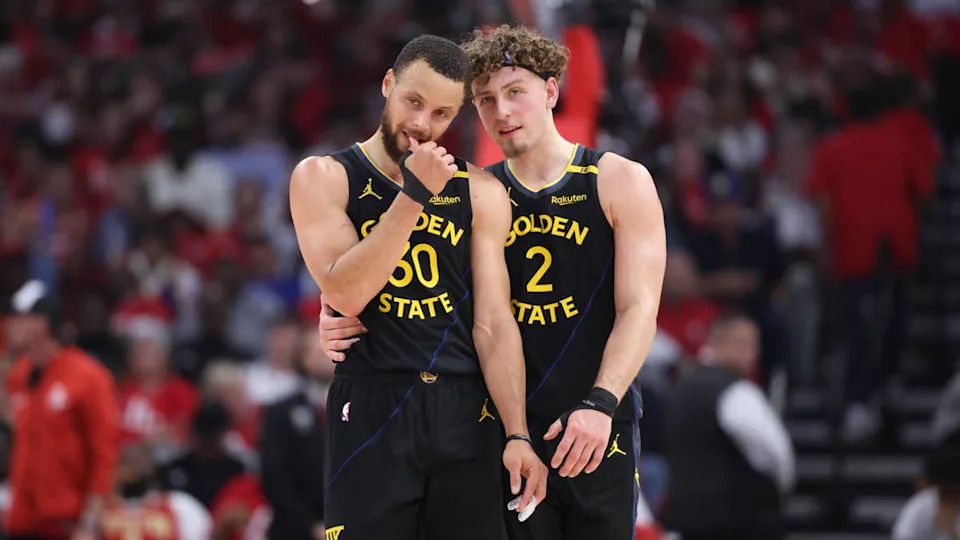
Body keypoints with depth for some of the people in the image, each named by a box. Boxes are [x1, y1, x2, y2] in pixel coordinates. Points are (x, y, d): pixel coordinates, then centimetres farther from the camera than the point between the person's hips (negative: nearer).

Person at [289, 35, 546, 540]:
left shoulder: (479, 193, 7)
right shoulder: (323, 177, 1)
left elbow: (494, 323, 4)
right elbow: (344, 294, -13)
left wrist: (516, 433, -6)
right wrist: (414, 195, -16)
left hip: (467, 411, 2)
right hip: (372, 410, -2)